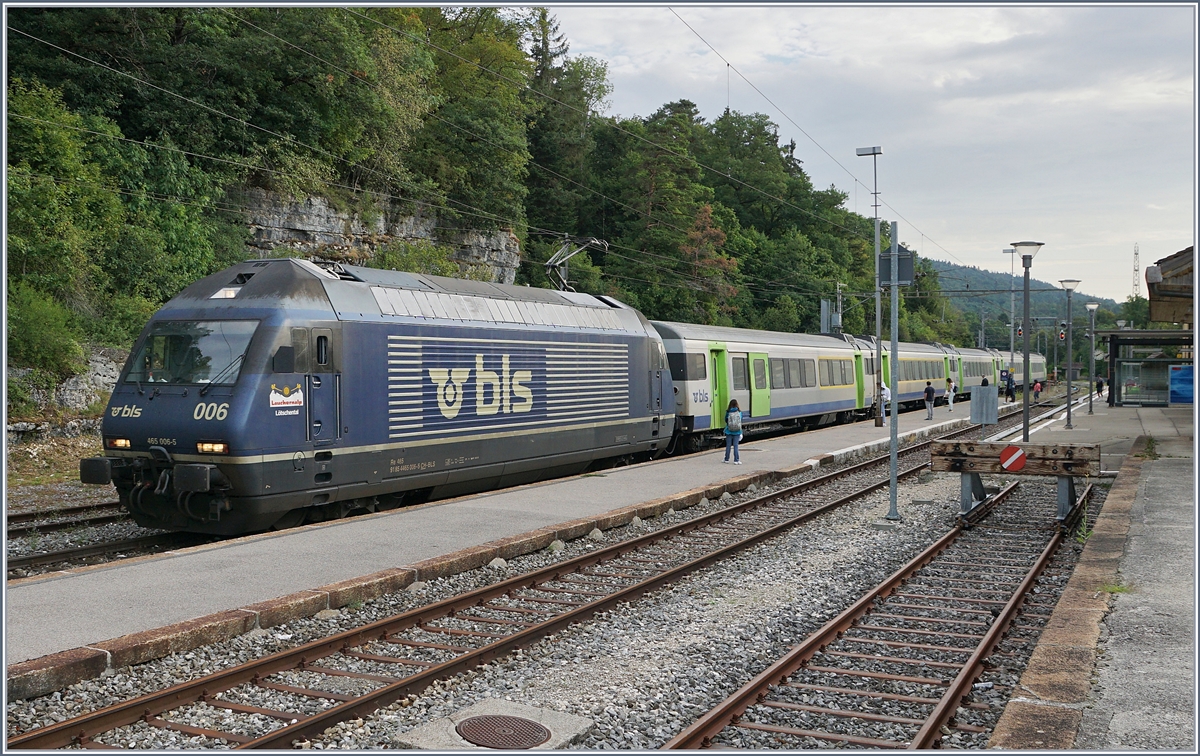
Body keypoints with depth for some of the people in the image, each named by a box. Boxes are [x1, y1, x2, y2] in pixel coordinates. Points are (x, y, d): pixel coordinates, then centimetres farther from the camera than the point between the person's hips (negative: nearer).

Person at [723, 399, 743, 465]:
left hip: (729, 431, 0)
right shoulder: (739, 412, -5)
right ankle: (736, 460, 1)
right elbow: (740, 421, 3)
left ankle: (726, 460, 17)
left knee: (728, 446, 9)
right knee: (735, 446, 2)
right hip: (737, 432, 0)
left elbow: (726, 420, 2)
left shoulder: (728, 412, -7)